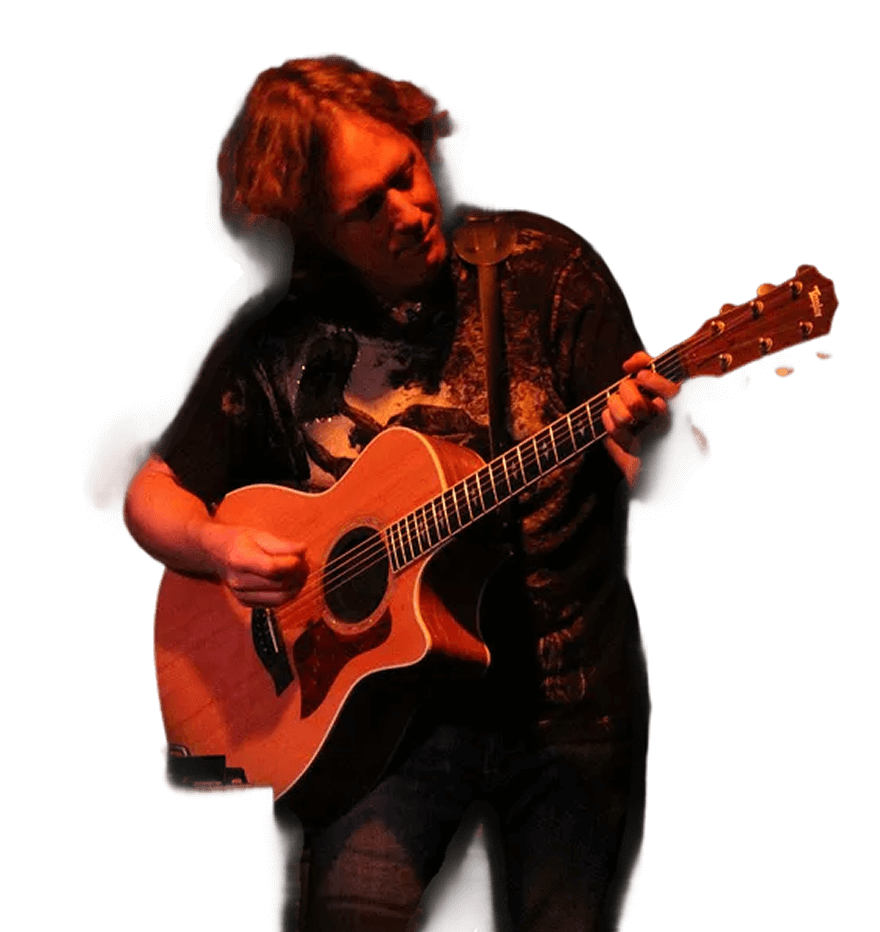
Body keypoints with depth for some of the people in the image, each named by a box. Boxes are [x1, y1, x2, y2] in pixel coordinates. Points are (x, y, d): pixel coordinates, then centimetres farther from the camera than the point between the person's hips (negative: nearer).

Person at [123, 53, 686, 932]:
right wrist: (219, 546, -14)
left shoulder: (545, 269, -3)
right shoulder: (272, 333, -1)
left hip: (567, 704, 0)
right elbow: (153, 492, 8)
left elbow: (663, 488, -3)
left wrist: (649, 442, -27)